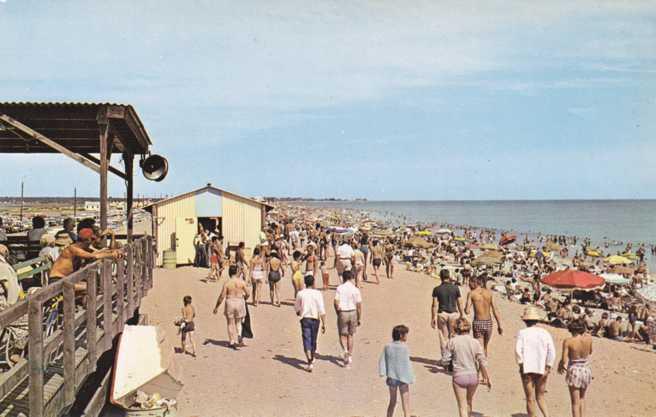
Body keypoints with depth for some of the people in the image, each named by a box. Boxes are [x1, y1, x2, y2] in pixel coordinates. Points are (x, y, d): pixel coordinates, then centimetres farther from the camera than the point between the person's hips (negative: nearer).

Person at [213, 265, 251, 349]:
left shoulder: (227, 283, -12)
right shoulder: (242, 282, -7)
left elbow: (222, 296, -11)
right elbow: (248, 294, -3)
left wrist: (216, 307, -1)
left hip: (230, 303, -1)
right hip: (240, 302, 1)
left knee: (230, 323, 14)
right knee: (238, 322, 18)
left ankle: (232, 342, 18)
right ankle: (236, 340, 10)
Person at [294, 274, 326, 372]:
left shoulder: (300, 293, -2)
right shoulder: (317, 294, -8)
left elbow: (296, 307, 11)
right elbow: (322, 310, -12)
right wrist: (324, 324, -8)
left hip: (305, 319, 0)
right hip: (315, 319, 0)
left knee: (307, 340, -3)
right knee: (313, 340, 18)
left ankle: (310, 362, -17)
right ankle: (312, 358, 37)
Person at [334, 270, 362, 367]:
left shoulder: (339, 288, -5)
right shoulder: (356, 289, -2)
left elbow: (336, 302, -11)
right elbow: (359, 305, -1)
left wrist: (338, 313, 3)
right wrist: (359, 318, 6)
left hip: (342, 313, -2)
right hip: (353, 313, 2)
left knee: (342, 335, 10)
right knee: (350, 335, 14)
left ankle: (345, 351, -17)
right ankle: (350, 356, 17)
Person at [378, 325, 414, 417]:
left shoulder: (387, 347, 1)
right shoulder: (404, 347, -13)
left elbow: (382, 361, -3)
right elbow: (406, 364, -13)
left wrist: (383, 373, -4)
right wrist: (411, 378, -6)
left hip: (392, 378, 5)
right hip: (403, 378, -5)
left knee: (392, 402, 19)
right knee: (406, 404, 3)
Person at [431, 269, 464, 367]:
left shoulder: (437, 289, -4)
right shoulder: (455, 288, -2)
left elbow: (435, 305, -5)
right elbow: (459, 303, 2)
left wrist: (433, 318, 0)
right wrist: (462, 315, 12)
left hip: (441, 314, 0)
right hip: (453, 313, 1)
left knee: (443, 337, 7)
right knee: (453, 336, 10)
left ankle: (445, 359, 10)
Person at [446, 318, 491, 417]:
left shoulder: (452, 341, -9)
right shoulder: (475, 342, -7)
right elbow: (482, 362, -8)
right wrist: (486, 378, 2)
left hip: (459, 376, -2)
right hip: (473, 376, 2)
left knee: (462, 406, 7)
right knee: (470, 399, 29)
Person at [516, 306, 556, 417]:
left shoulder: (522, 333, -6)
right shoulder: (545, 333, 3)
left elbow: (518, 350, -15)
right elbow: (552, 352, -4)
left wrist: (521, 365, -5)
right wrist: (548, 368, -2)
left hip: (527, 368, -3)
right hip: (542, 369, 3)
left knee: (530, 399, 6)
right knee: (540, 396, 18)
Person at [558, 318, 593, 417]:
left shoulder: (567, 341, -16)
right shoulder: (589, 338, -7)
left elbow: (564, 360, -16)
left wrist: (561, 365, 7)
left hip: (574, 372, -3)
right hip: (586, 371, 4)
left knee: (575, 403, 6)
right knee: (582, 398, 25)